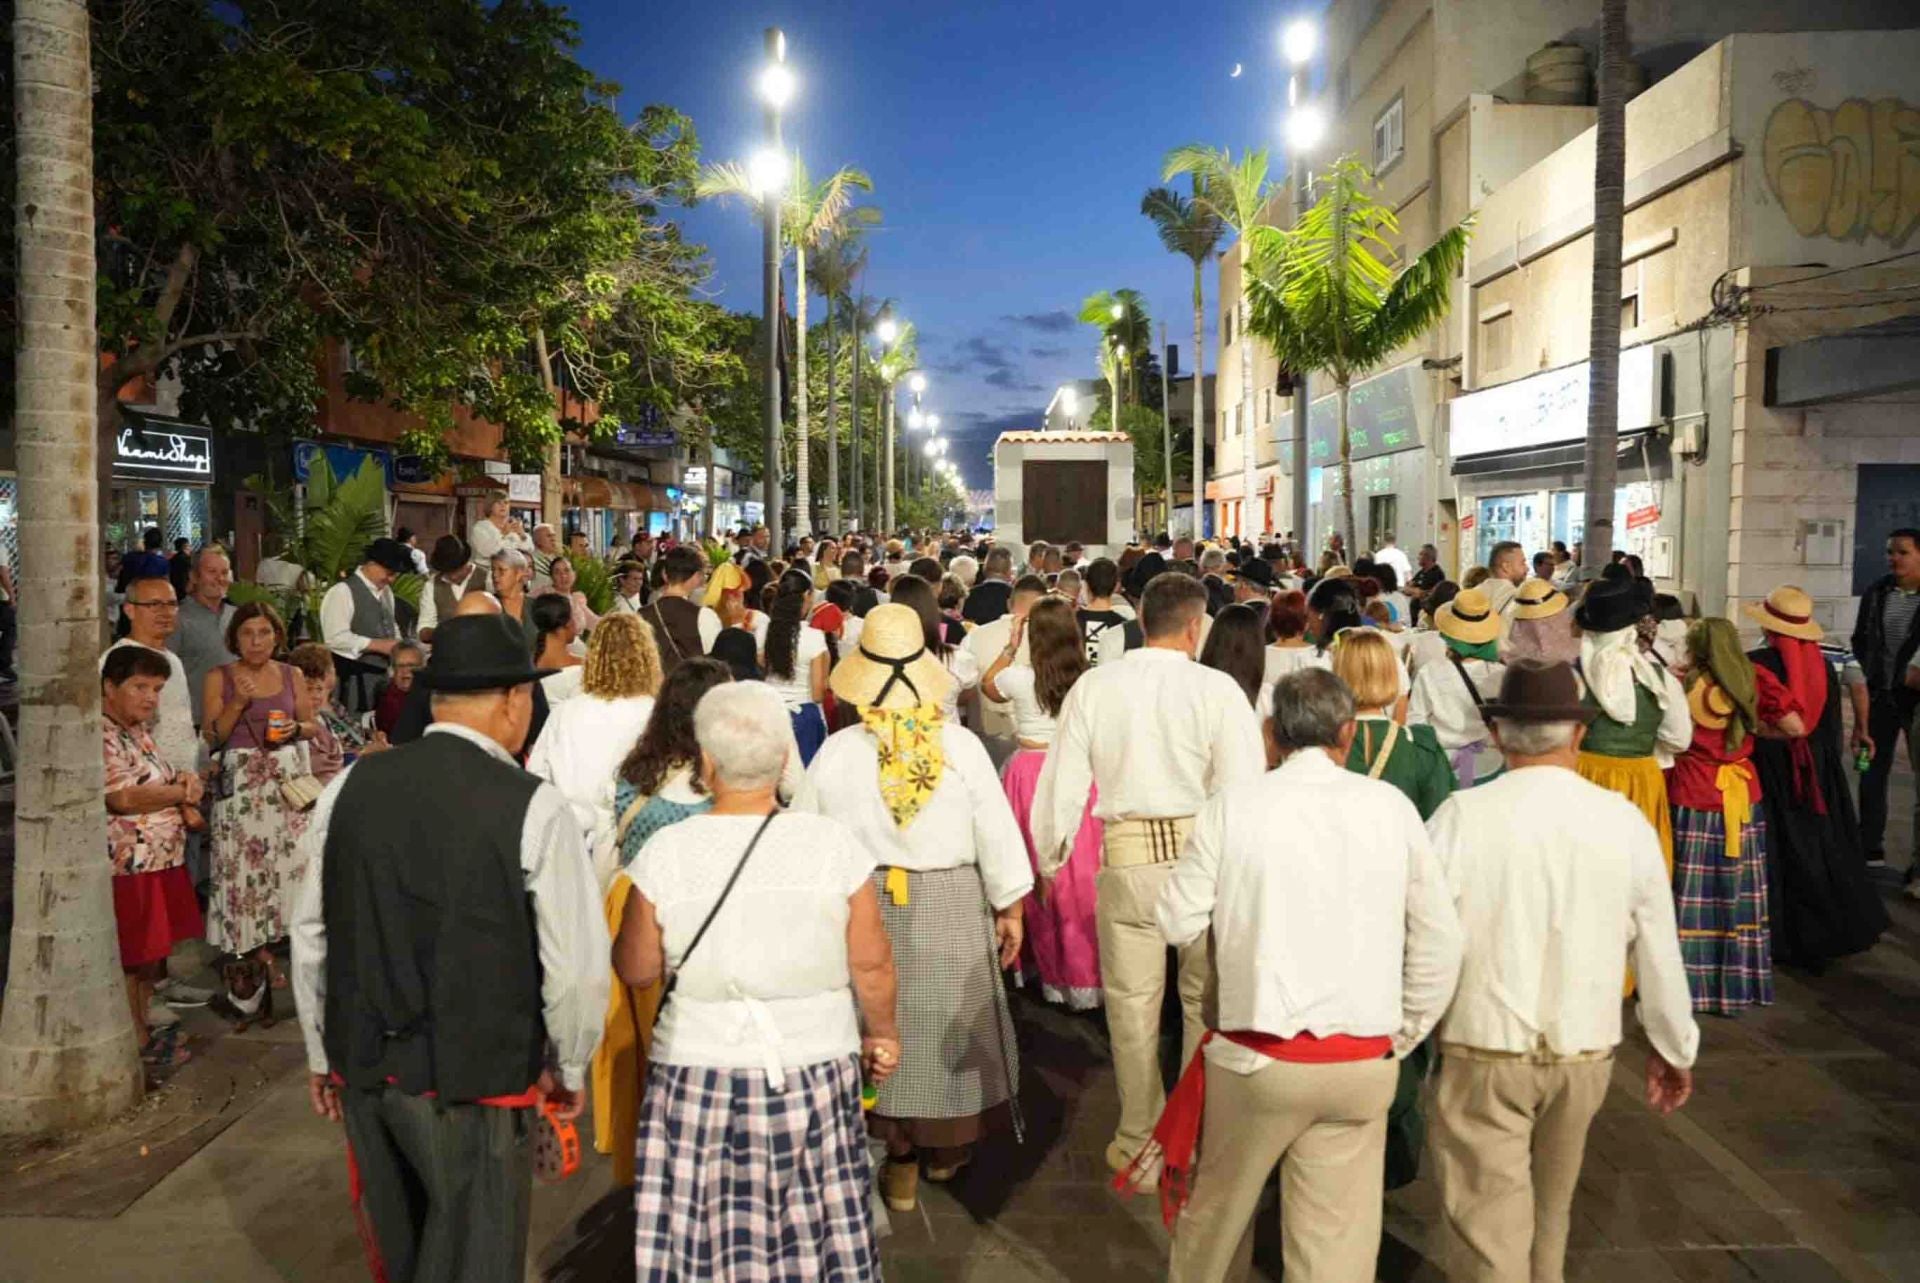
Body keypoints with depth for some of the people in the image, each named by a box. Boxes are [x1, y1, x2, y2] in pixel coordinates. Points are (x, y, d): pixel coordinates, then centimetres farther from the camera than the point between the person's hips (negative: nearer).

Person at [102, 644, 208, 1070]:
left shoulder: (138, 731, 14)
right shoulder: (98, 736, -16)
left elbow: (158, 783, 24)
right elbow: (123, 797, -25)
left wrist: (185, 782, 0)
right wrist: (183, 792, -9)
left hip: (163, 861, 9)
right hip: (129, 866, -9)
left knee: (153, 953, 16)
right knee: (131, 957, 1)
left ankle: (144, 1030, 27)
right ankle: (136, 1045, 11)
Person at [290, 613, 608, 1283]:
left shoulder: (350, 787, -2)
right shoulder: (532, 808, -16)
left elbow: (311, 938, 7)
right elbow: (576, 966, -14)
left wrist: (322, 1053, 20)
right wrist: (568, 1068, 4)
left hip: (361, 1066, 5)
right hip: (475, 1079, -5)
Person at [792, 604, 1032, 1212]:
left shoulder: (836, 751, -10)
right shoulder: (960, 746, -12)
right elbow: (998, 834, -6)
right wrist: (1011, 909, 6)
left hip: (863, 905, 1)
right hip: (950, 905, 0)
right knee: (950, 1018, 16)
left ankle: (901, 1155, 24)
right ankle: (947, 1146, 34)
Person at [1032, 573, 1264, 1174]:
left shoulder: (1094, 686, -1)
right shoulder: (1216, 689, -7)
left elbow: (1062, 783, 2)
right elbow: (1244, 786, -11)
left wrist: (1049, 863, 14)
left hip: (1128, 857, 1)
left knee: (1133, 1006, 13)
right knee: (1207, 1001, 15)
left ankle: (1139, 1142, 26)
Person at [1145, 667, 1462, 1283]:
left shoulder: (1233, 805, -8)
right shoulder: (1391, 806, -2)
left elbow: (1178, 922, -4)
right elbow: (1441, 938, 2)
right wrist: (1402, 1039, 12)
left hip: (1255, 1059, -1)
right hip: (1363, 1067, 1)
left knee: (1216, 1209, 21)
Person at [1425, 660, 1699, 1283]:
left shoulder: (1461, 816, -14)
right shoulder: (1626, 822, -5)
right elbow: (1659, 950, 4)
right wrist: (1674, 1048, 18)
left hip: (1484, 1049, -3)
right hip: (1585, 1051, 4)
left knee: (1489, 1230, 5)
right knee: (1550, 1213, 25)